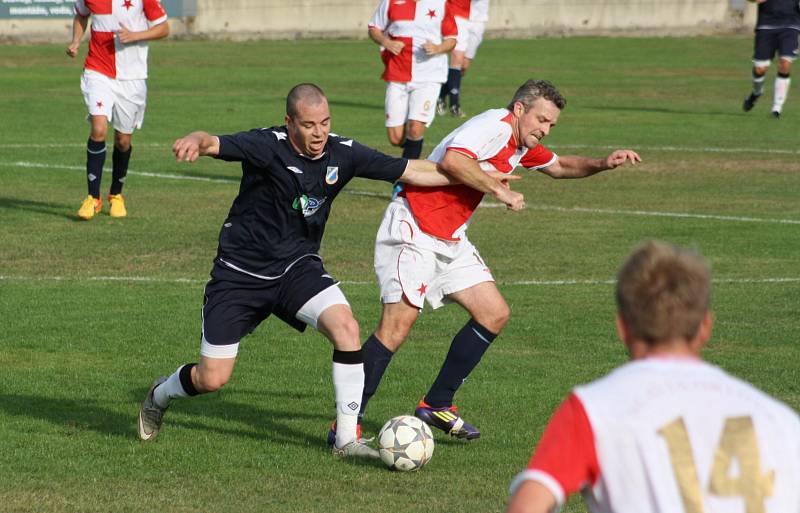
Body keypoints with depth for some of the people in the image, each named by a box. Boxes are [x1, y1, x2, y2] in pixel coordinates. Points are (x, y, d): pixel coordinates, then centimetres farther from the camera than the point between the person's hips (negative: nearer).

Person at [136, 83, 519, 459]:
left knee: (345, 327, -24)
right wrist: (195, 141, -63)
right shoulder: (268, 146, -21)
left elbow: (412, 171, 0)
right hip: (240, 271, -4)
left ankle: (347, 438, -14)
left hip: (297, 266, 4)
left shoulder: (343, 153, -8)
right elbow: (216, 144, -37)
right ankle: (160, 395, 34)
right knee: (212, 379, -3)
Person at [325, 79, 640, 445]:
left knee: (494, 314, 6)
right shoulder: (495, 126, -15)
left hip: (450, 240, 10)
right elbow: (452, 160, -32)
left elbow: (559, 166, 34)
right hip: (412, 229, -10)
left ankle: (437, 405, 13)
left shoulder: (522, 147, 15)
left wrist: (601, 164, 18)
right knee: (399, 322, -18)